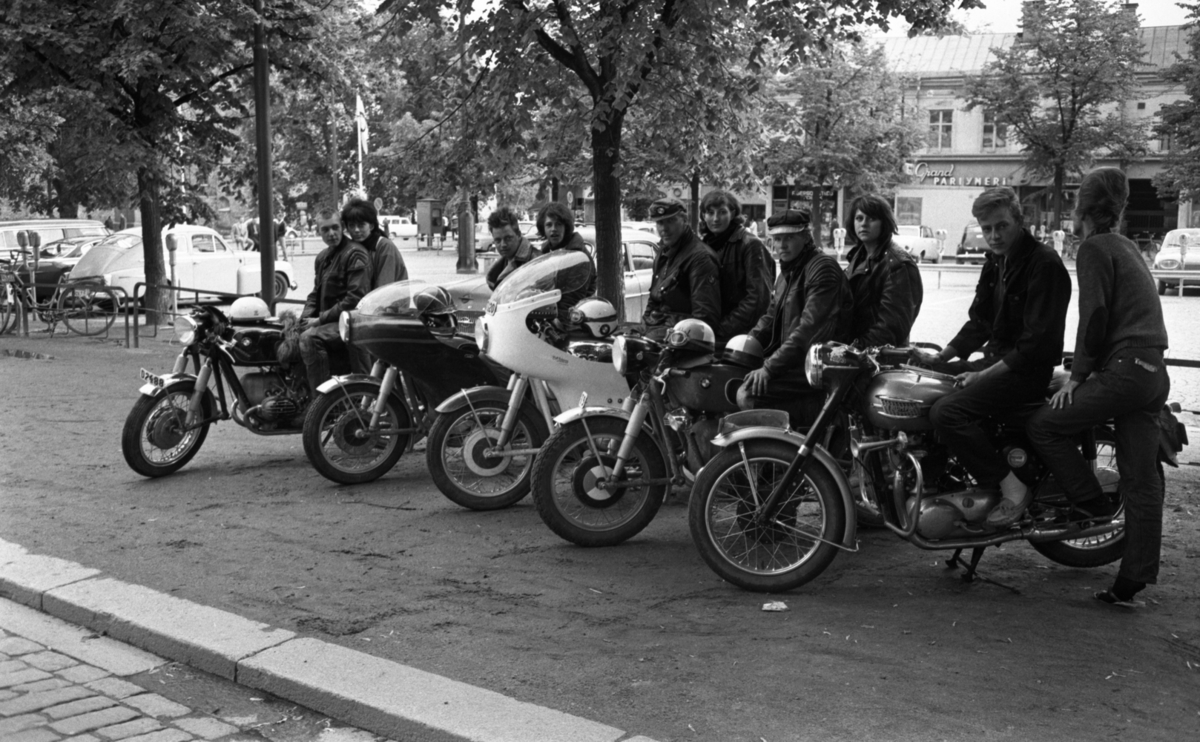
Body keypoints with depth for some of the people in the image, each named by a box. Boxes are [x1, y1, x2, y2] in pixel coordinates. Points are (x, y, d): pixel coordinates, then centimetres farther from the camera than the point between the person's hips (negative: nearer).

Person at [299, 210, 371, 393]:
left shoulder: (355, 254, -9)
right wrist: (305, 318, 3)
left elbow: (356, 298, -18)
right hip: (329, 322, 9)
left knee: (309, 338, -32)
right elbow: (316, 293, 24)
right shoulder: (322, 257, 20)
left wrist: (321, 319, -16)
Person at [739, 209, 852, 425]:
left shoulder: (823, 269, -13)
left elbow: (809, 329, -22)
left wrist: (770, 367, -26)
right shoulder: (787, 272, 19)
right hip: (793, 361, 10)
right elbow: (771, 318, 22)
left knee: (749, 395, -23)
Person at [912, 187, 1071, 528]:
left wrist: (984, 375, -20)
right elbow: (979, 321, 19)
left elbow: (1038, 342, -22)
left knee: (947, 412, -26)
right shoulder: (996, 261, 12)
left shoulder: (1044, 264, -17)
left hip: (1028, 368, -10)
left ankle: (1013, 487, -18)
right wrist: (941, 357, 8)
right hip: (997, 358, 10)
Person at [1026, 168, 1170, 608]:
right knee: (1141, 480, 6)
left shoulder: (1094, 249, -4)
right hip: (1154, 371, 9)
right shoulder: (1125, 247, 23)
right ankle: (1132, 582, 8)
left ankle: (1092, 502, 3)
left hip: (1125, 369, -9)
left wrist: (1077, 376, -7)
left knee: (1044, 425, -5)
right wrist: (1088, 370, 21)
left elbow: (1094, 316, -13)